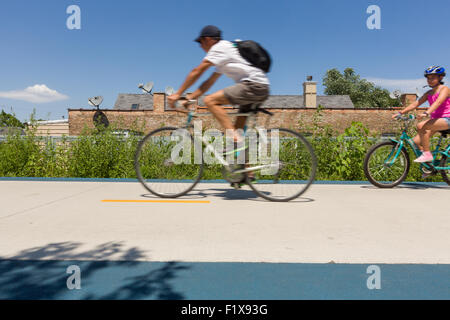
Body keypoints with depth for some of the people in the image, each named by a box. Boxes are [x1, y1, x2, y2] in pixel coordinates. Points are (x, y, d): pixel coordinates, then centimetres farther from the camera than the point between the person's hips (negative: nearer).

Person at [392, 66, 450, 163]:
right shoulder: (429, 93, 13)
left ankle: (427, 154, -24)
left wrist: (426, 113, -46)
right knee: (417, 141, -9)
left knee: (421, 126, -32)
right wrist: (400, 113, -5)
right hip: (435, 120, 8)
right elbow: (415, 104, 8)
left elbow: (438, 102, -28)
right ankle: (429, 162, 8)